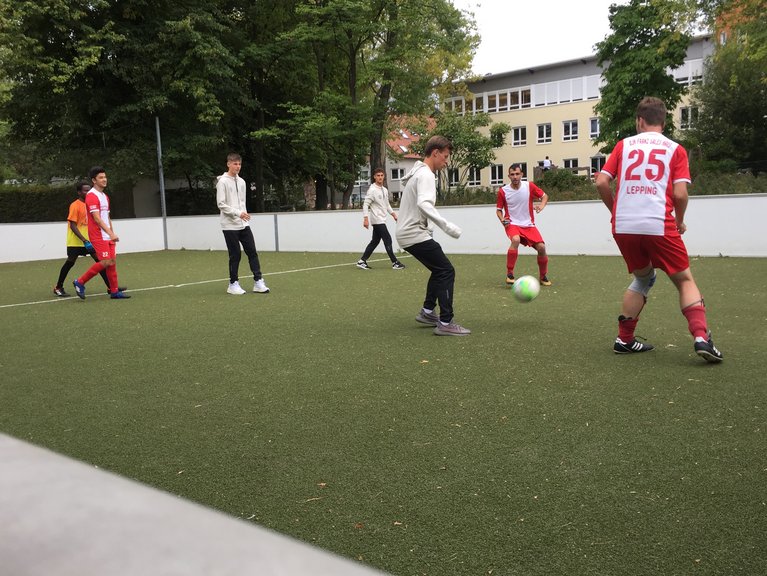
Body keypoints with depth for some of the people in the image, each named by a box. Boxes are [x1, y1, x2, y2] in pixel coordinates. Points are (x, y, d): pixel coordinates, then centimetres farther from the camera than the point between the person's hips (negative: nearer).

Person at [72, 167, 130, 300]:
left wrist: (112, 233, 18)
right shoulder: (91, 196, -13)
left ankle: (114, 291, 10)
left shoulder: (105, 196, 16)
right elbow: (97, 218, -21)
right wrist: (110, 233, -27)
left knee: (112, 261, 5)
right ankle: (80, 282, 1)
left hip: (107, 236, 9)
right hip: (98, 236, -9)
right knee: (106, 262, -13)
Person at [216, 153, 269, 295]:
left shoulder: (241, 182, 13)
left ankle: (258, 282, 5)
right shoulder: (223, 182, -8)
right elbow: (221, 204, -13)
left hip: (243, 224, 6)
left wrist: (244, 215, 11)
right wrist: (238, 213, -20)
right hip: (230, 226, -6)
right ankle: (233, 284, 11)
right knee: (235, 255, -1)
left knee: (252, 252, 1)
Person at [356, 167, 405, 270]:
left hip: (381, 220, 9)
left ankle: (362, 261, 15)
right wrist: (366, 218, -22)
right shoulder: (372, 190, -12)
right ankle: (395, 263, -4)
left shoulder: (385, 190, 13)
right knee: (388, 240, -9)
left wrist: (393, 213, 15)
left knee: (375, 241, 10)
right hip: (377, 220, -9)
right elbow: (365, 204, -15)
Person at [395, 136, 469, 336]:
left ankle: (427, 312, 24)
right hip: (415, 234, -10)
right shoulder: (425, 175, -14)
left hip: (407, 233, 10)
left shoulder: (418, 173, 18)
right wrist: (447, 226, -33)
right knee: (447, 272, -9)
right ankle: (445, 324, -11)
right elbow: (424, 204, -30)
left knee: (439, 270, 21)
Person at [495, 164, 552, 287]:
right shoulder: (503, 191, -5)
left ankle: (543, 276, 11)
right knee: (516, 240, -35)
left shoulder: (529, 186, -3)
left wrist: (541, 205, -11)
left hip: (528, 225, 2)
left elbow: (545, 196, 9)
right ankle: (509, 274, -23)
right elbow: (498, 209, 7)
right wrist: (502, 219, -14)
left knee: (541, 247, -14)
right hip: (512, 224, -2)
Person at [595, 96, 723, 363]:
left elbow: (602, 183, 5)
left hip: (623, 227, 3)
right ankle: (701, 338, -8)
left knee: (643, 278, 22)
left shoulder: (624, 145, 12)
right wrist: (680, 222, 15)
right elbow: (680, 193, -2)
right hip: (659, 225, -3)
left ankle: (624, 340, 18)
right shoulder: (675, 149, 8)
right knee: (684, 280, 11)